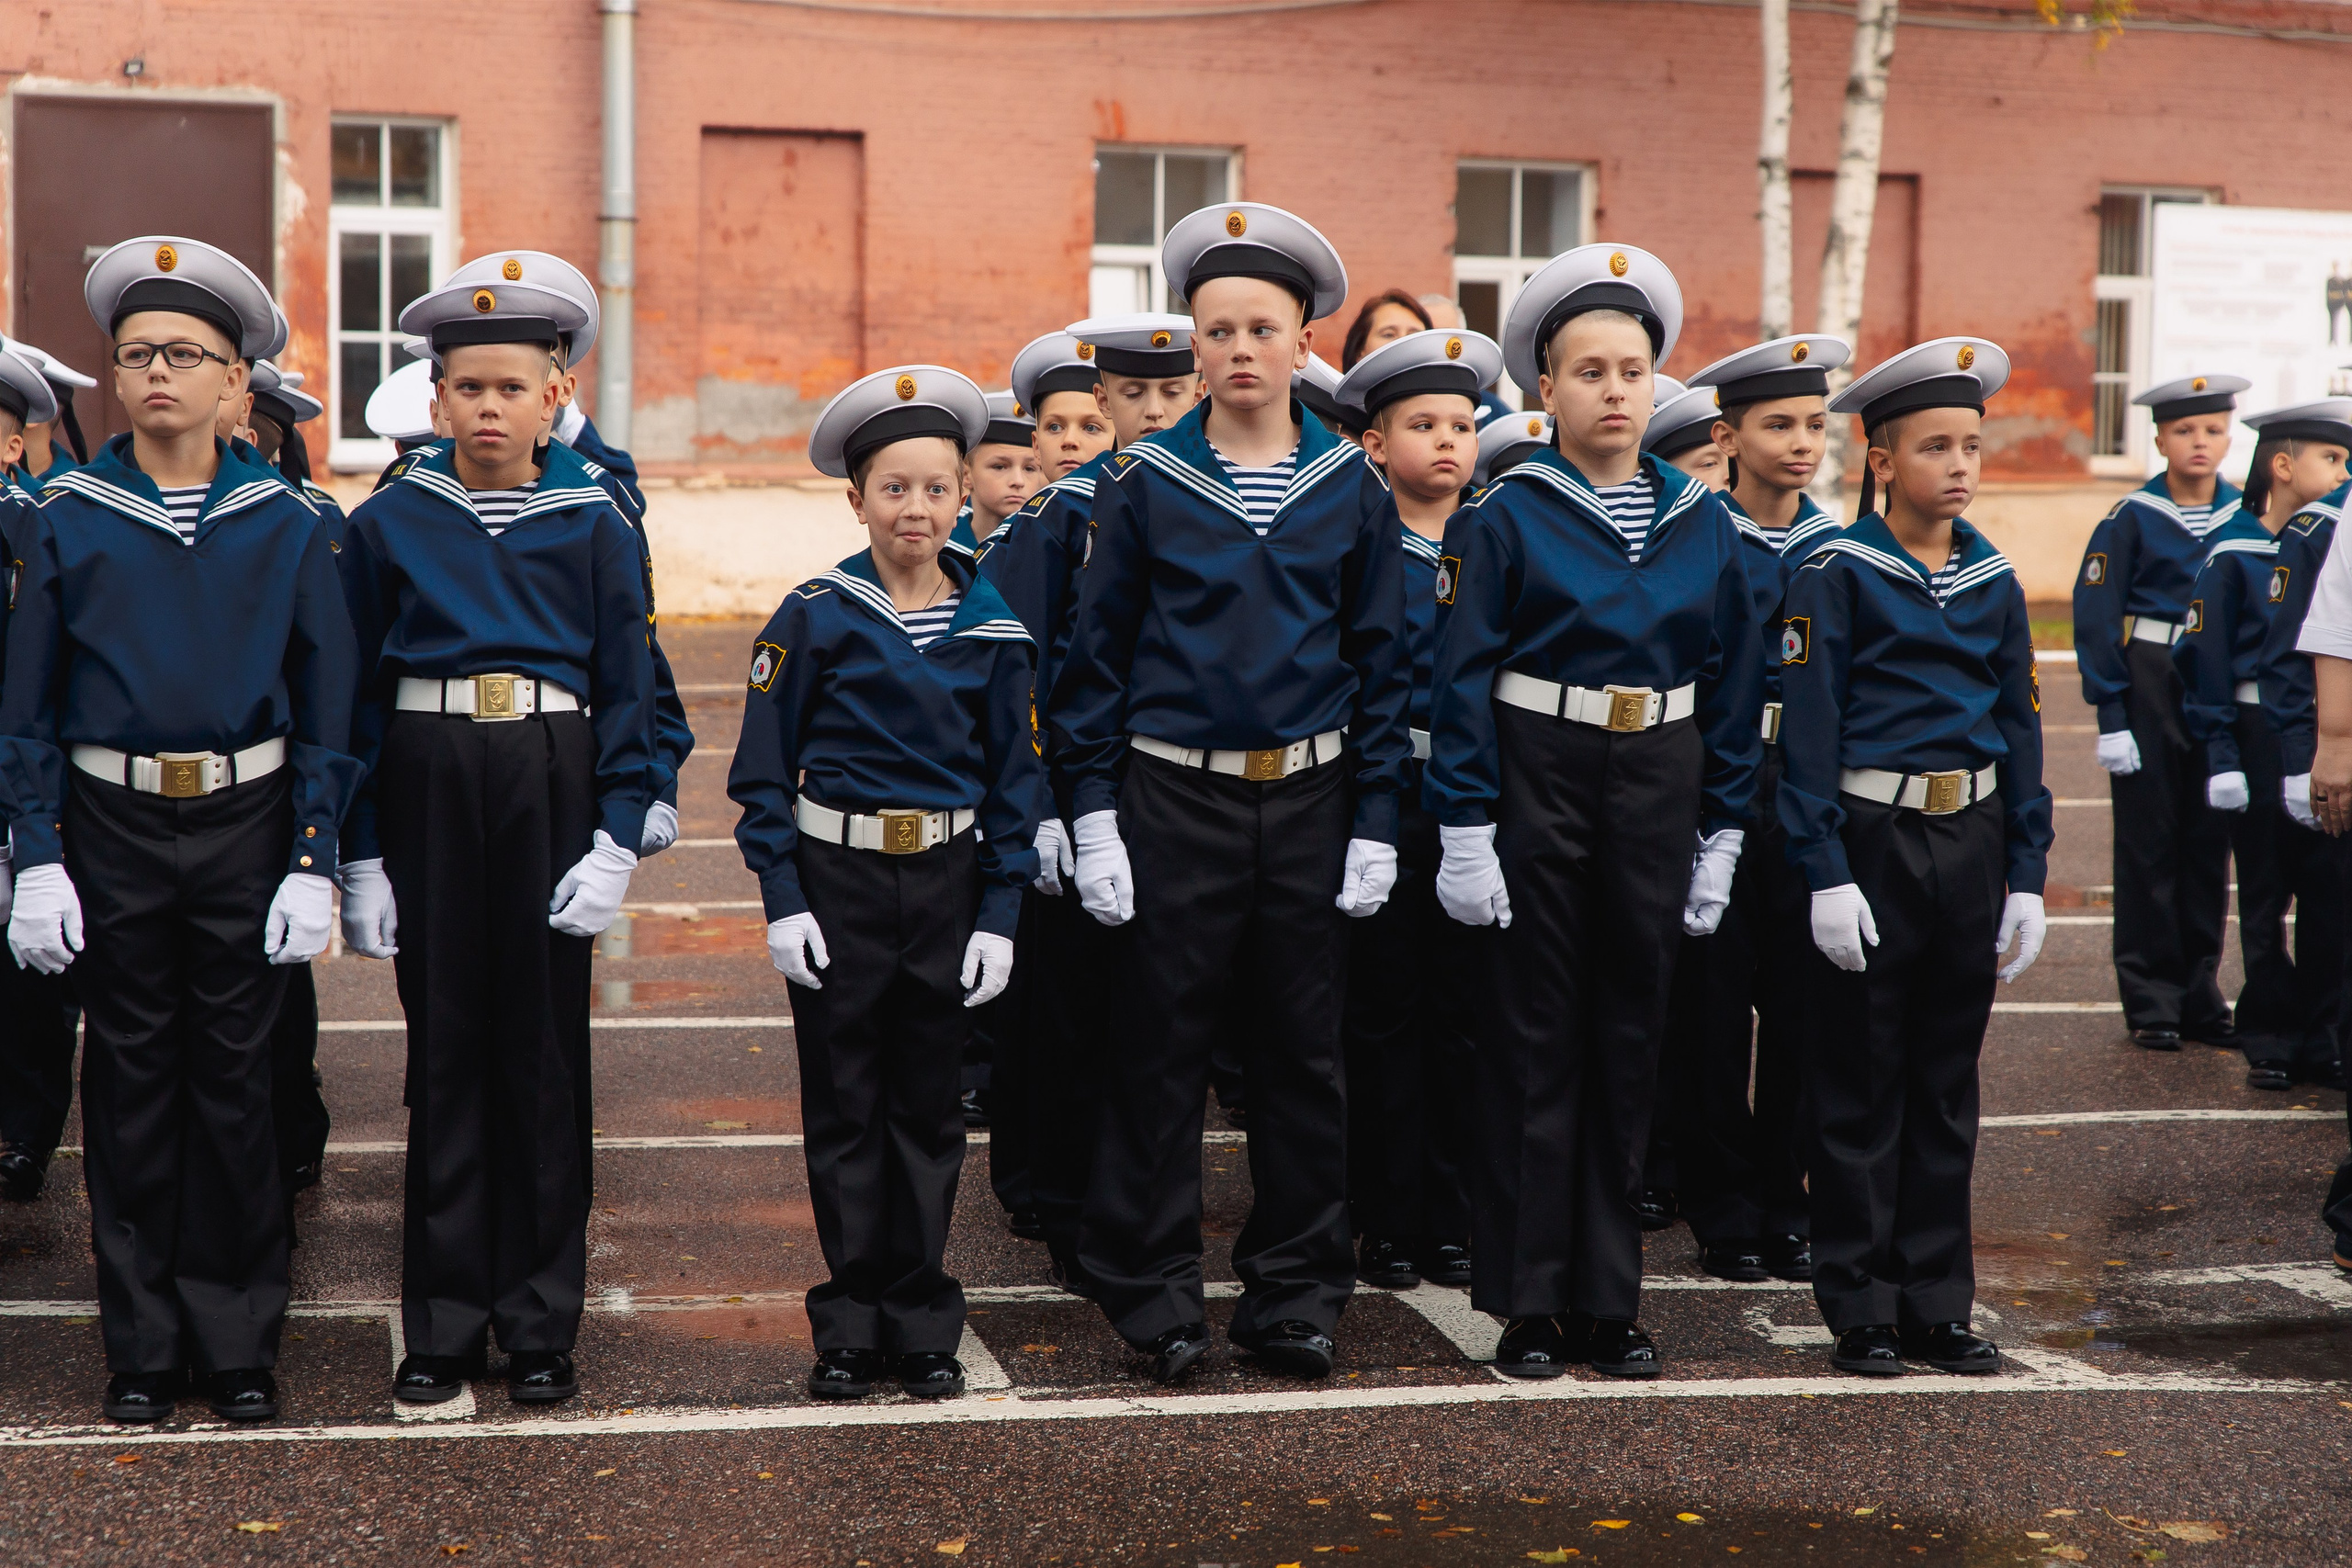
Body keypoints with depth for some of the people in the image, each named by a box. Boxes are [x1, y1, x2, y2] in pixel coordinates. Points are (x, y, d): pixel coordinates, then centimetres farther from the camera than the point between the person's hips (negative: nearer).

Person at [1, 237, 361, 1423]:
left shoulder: (285, 527, 0)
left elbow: (326, 706, 2)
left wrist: (314, 866, -4)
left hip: (246, 828, 0)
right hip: (113, 829, 0)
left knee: (235, 1080, 5)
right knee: (130, 1082, 6)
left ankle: (239, 1345, 17)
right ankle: (143, 1347, 18)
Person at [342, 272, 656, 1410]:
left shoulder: (593, 524, 2)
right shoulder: (389, 523, 3)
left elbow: (626, 688, 3)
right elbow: (357, 694, 5)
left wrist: (617, 838, -7)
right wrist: (361, 853, 0)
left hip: (551, 781, 0)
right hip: (428, 784, 1)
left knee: (545, 1047, 4)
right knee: (445, 1048, 5)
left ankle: (541, 1324, 14)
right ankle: (443, 1326, 14)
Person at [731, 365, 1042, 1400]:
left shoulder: (991, 628, 2)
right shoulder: (814, 617, -4)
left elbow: (1015, 782, 7)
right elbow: (762, 771, -2)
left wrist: (999, 917, 0)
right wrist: (783, 904, -8)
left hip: (947, 885, 2)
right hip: (838, 883, -2)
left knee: (928, 1106, 8)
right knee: (844, 1109, 4)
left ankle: (922, 1325, 18)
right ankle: (852, 1326, 15)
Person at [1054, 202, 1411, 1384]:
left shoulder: (1351, 488, 3)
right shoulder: (1143, 482, -1)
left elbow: (1381, 662, 6)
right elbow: (1098, 655, 1)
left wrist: (1376, 822, 1)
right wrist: (1094, 816, -4)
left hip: (1309, 799, 2)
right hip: (1173, 798, -2)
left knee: (1304, 1048, 8)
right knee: (1160, 1047, 3)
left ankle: (1294, 1289, 20)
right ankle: (1150, 1287, 15)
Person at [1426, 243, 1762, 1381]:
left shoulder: (1701, 522, 6)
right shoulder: (1505, 518, -4)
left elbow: (1731, 684, 10)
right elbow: (1462, 679, -6)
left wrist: (1723, 829, 6)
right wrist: (1464, 831, -12)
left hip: (1657, 790, 4)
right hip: (1537, 784, -4)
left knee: (1630, 1038, 9)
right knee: (1533, 1041, 2)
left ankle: (1608, 1298, 19)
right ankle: (1526, 1304, 10)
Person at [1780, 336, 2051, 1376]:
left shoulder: (1994, 580, 9)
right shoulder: (1836, 575, -6)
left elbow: (2020, 726, 11)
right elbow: (1808, 732, -9)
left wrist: (2027, 874, 6)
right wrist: (1826, 873, -15)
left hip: (1970, 844, 5)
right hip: (1871, 840, -5)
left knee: (1947, 1078, 10)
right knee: (1860, 1085, 3)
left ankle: (1937, 1303, 19)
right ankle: (1861, 1309, 12)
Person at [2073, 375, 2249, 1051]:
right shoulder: (2133, 518, -5)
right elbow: (2096, 618, -7)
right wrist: (2111, 716, -12)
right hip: (2150, 687, -3)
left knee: (2209, 843, 8)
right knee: (2149, 843, 1)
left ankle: (2200, 996, 18)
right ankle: (2152, 1001, 8)